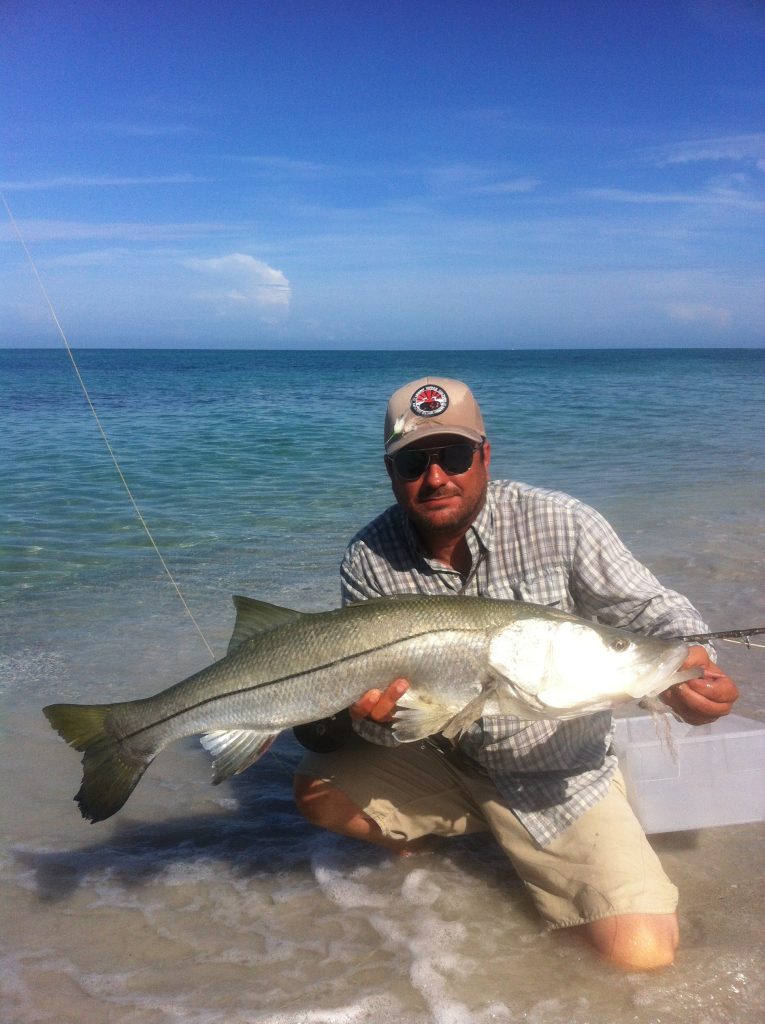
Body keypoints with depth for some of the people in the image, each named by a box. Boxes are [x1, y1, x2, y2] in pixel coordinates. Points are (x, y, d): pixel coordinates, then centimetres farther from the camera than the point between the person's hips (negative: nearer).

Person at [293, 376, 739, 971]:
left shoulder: (559, 524, -16)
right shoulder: (368, 560, -10)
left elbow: (655, 611, -11)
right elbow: (368, 685, -7)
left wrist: (688, 669, -33)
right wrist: (379, 718, -32)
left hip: (560, 777, -2)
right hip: (440, 763, 2)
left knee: (643, 952, -13)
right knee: (319, 788, -15)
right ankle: (425, 843, 16)